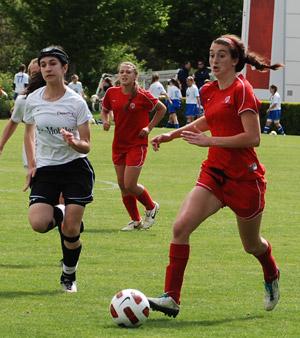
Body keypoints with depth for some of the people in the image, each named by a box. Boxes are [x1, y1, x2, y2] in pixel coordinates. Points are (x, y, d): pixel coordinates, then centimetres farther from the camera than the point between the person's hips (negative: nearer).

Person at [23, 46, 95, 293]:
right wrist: (32, 165, 6)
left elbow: (86, 146, -6)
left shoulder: (76, 102, -9)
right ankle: (59, 215, 18)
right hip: (45, 169, 2)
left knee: (71, 231, -6)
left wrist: (74, 143, -29)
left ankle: (69, 277, 18)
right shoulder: (33, 100, -1)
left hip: (75, 168, -2)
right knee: (38, 223, -19)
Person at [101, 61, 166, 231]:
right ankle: (136, 221, 23)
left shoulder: (142, 95, -12)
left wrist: (149, 128, -4)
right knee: (123, 187, 7)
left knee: (130, 185, -11)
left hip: (137, 145, -5)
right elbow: (105, 110, 18)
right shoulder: (112, 93, 0)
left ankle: (151, 207, 17)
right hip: (119, 145, 5)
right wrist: (105, 120, -4)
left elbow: (162, 109, 2)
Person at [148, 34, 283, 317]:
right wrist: (173, 134, 22)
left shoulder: (241, 90, -14)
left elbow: (253, 137, -21)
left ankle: (271, 276, 48)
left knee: (251, 244, 13)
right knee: (181, 226, -16)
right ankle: (171, 298, -16)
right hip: (214, 174, 6)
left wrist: (209, 141, -22)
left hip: (244, 177, -6)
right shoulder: (209, 91, 8)